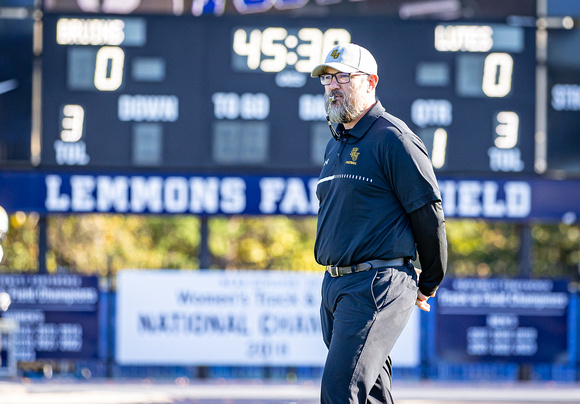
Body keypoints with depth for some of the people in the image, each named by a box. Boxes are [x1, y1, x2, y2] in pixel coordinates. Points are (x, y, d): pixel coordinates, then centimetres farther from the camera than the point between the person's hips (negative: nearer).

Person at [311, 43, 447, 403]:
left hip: (377, 287, -9)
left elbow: (429, 215, -9)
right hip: (335, 285, 9)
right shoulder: (336, 144, 18)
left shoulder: (393, 138, -9)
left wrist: (429, 286, 0)